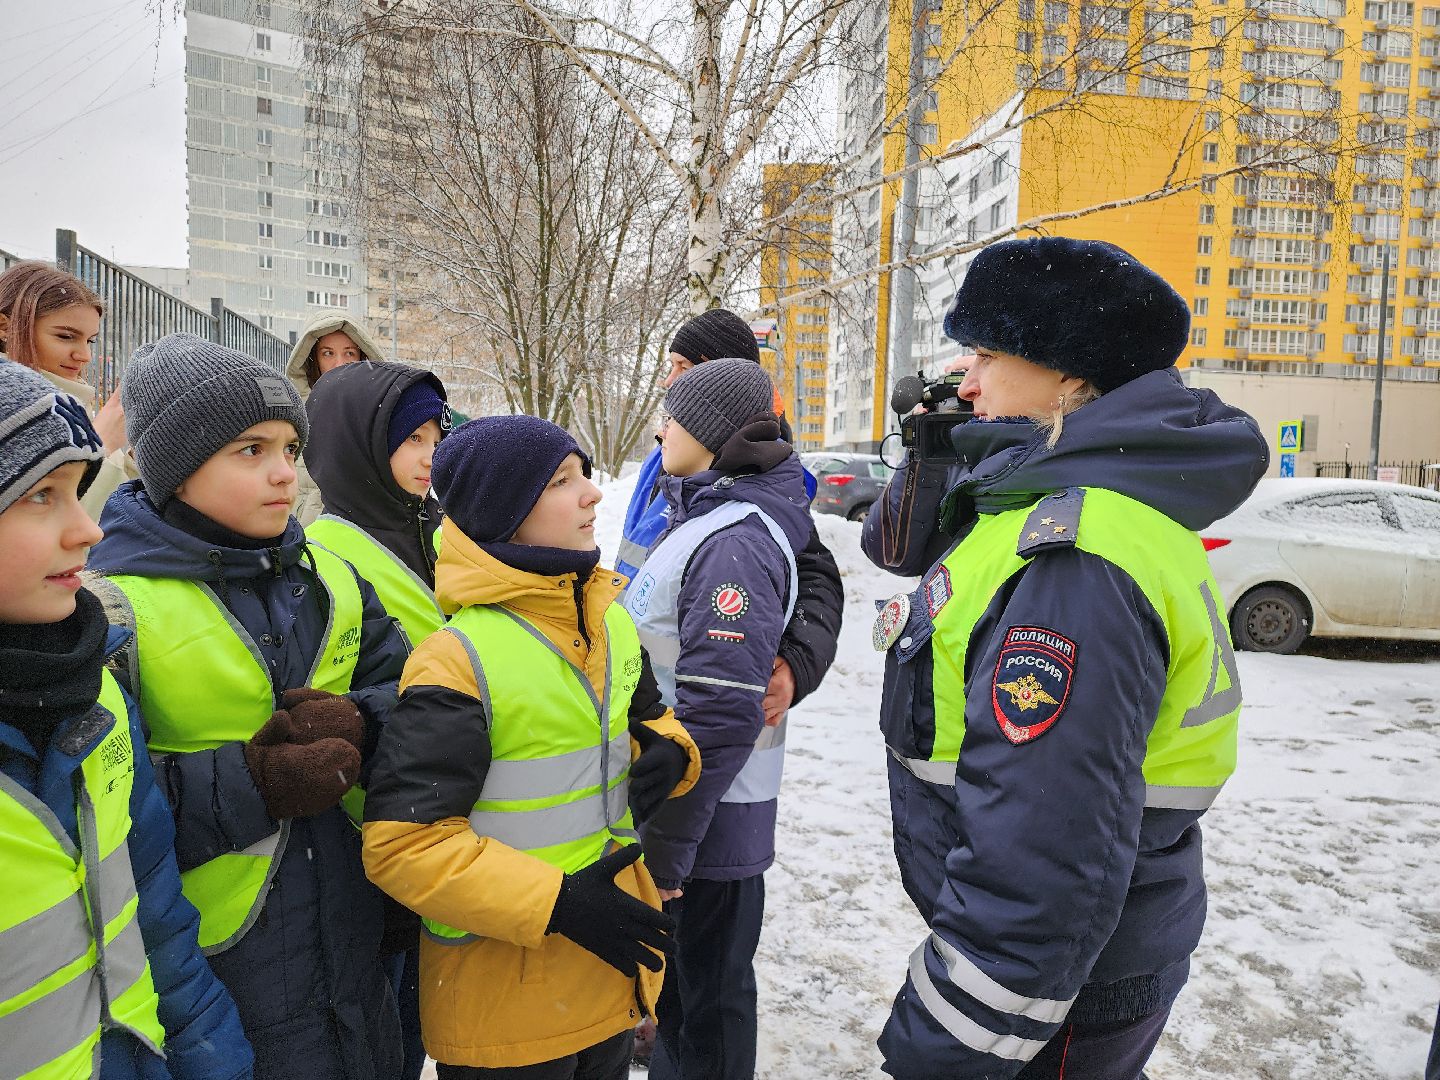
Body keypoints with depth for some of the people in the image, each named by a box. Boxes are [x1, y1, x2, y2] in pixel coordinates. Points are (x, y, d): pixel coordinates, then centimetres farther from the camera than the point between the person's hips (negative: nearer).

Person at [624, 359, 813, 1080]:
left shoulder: (736, 541, -23)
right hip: (666, 798, 9)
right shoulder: (704, 517, 8)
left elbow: (722, 715, -27)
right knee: (674, 976, 27)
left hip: (708, 816, -9)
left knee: (706, 1000, 11)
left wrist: (665, 846, -21)